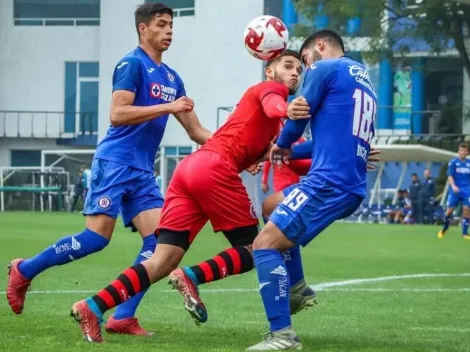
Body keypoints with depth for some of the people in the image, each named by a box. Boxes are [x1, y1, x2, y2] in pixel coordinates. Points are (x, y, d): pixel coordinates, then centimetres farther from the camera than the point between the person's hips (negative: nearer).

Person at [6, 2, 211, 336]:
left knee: (158, 239, -8)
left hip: (143, 171, 8)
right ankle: (24, 270, 7)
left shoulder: (171, 77, 16)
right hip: (115, 162, -8)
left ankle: (123, 317, -6)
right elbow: (117, 115, -18)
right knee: (97, 236, -13)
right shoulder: (132, 64, -7)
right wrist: (168, 107, -19)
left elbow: (196, 131, 19)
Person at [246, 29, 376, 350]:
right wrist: (292, 152, 31)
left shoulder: (325, 68, -2)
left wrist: (282, 145, 26)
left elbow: (300, 116, 5)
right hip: (352, 187, 9)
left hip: (330, 183, -9)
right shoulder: (363, 79, 23)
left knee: (265, 245, -10)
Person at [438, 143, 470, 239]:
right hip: (455, 191, -2)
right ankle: (444, 230, 19)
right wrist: (453, 186, -23)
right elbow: (450, 176, -7)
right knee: (449, 210, -2)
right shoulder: (453, 162, 0)